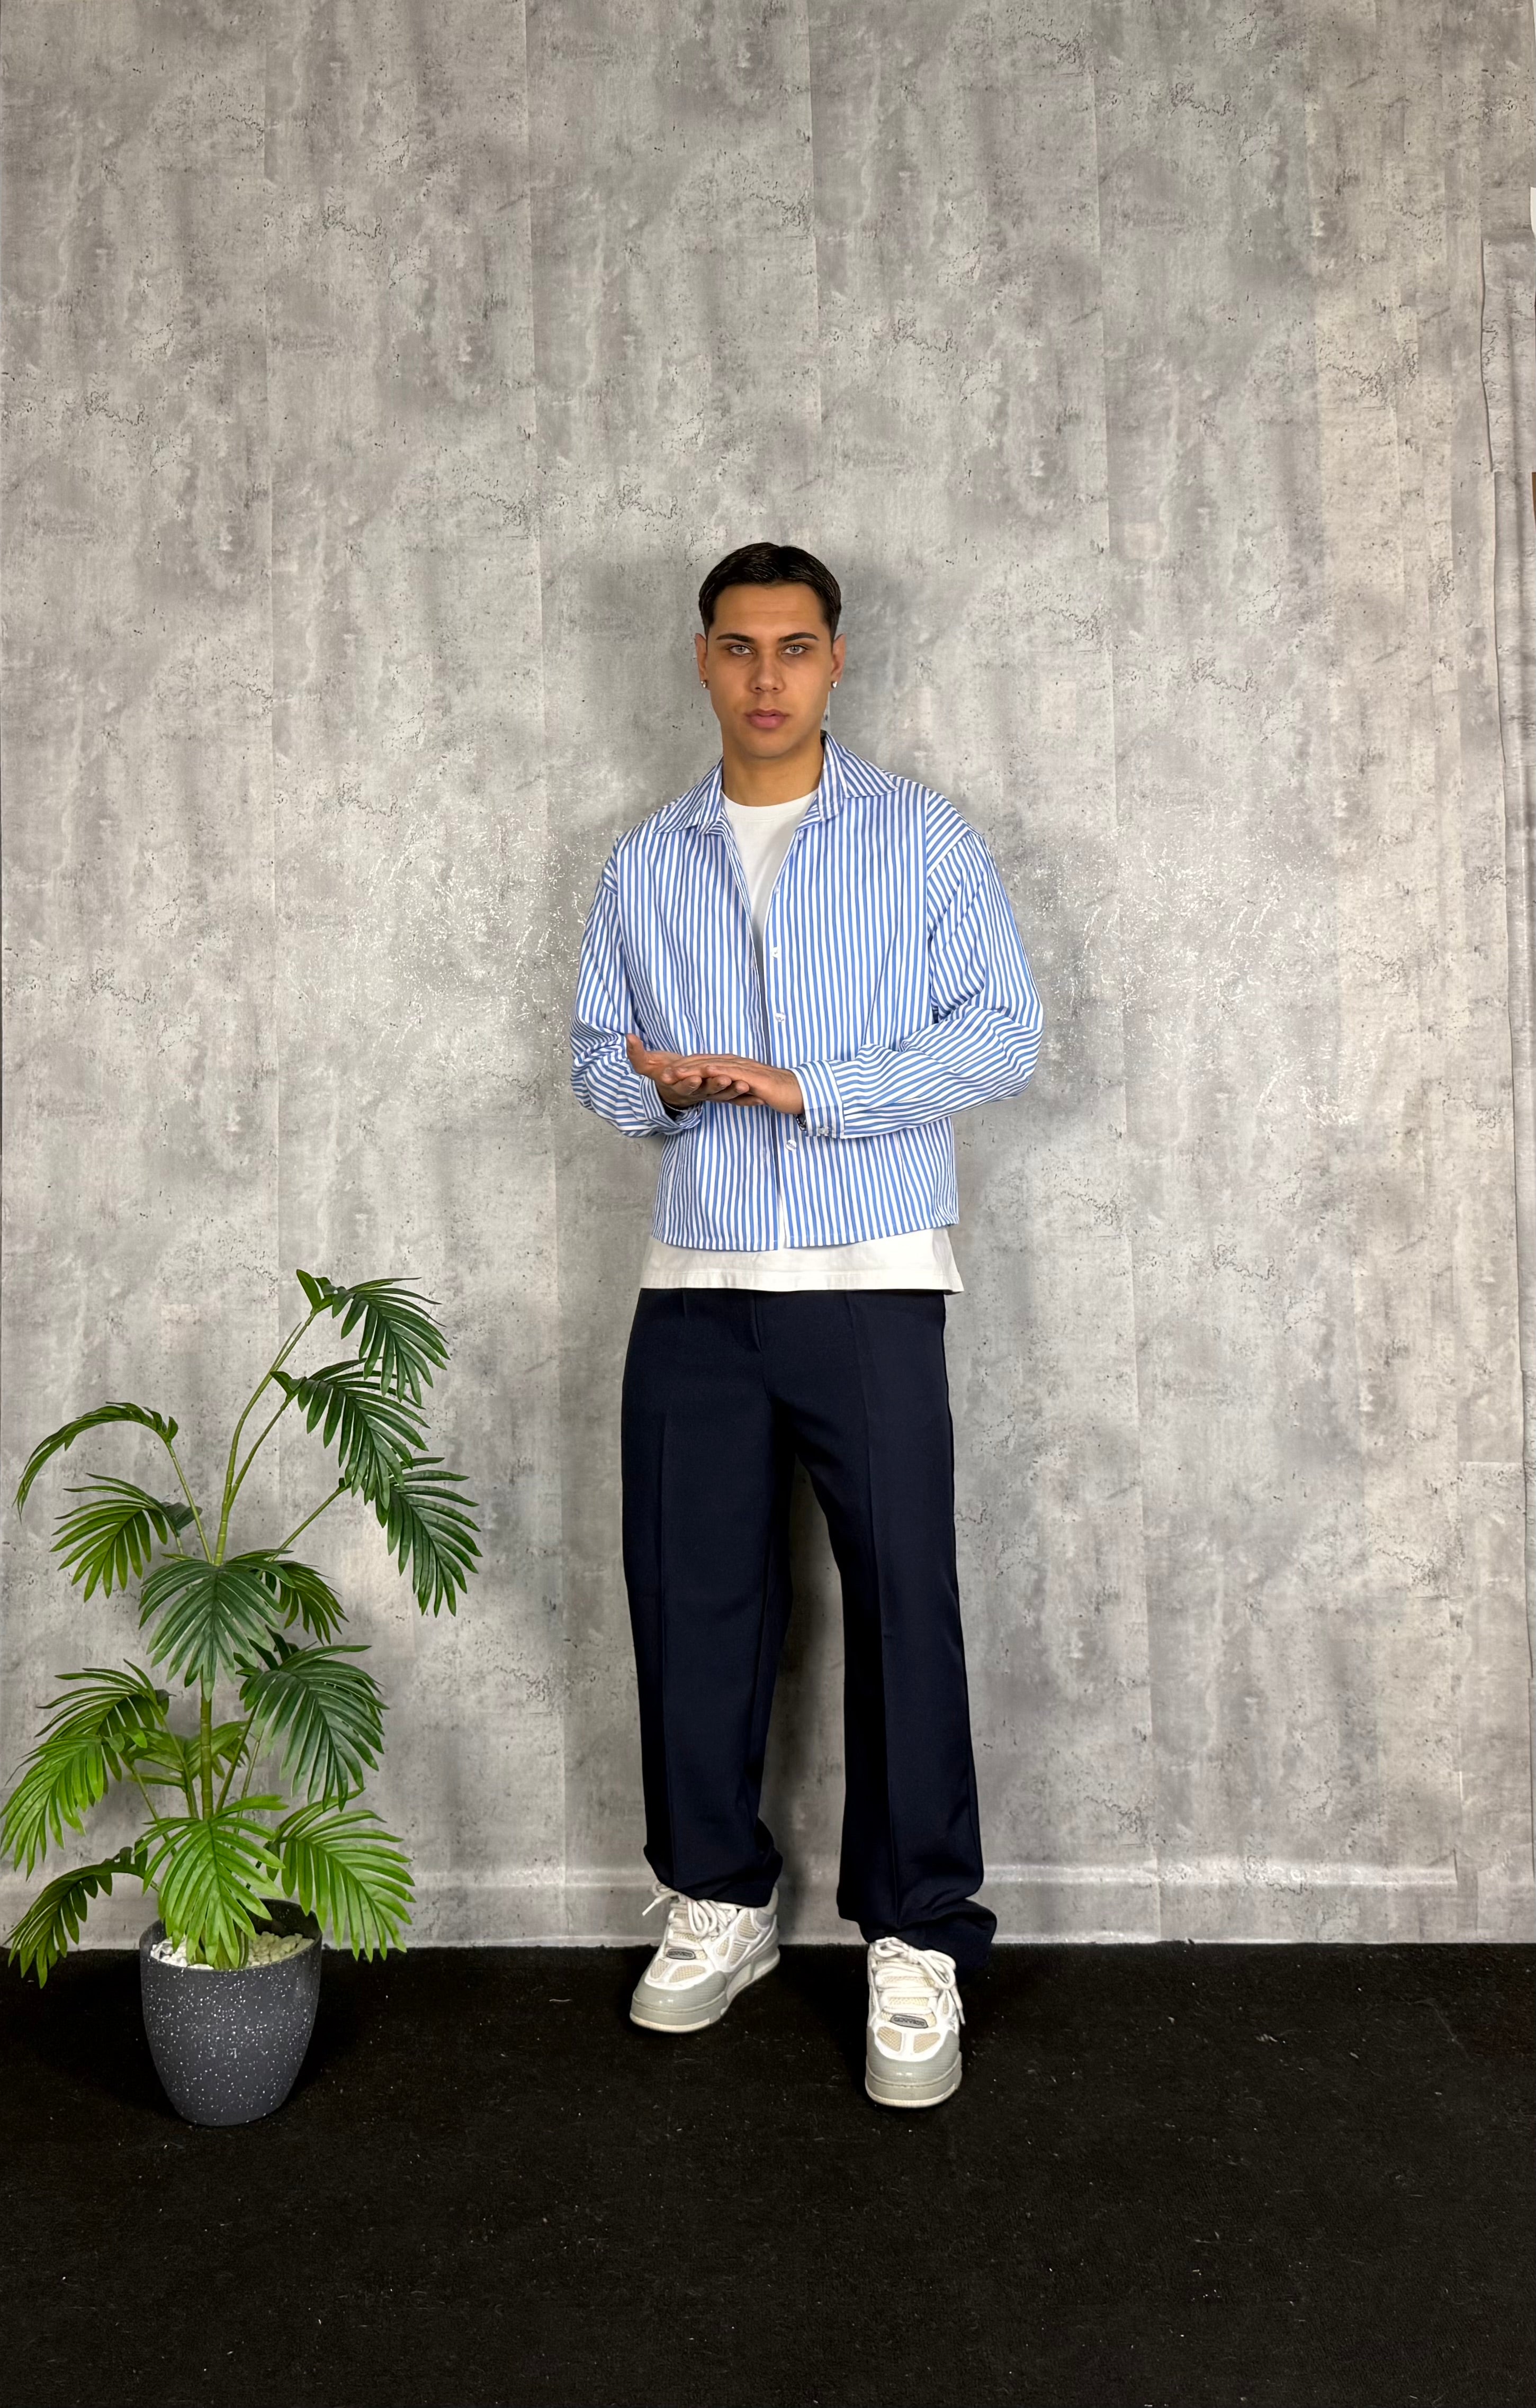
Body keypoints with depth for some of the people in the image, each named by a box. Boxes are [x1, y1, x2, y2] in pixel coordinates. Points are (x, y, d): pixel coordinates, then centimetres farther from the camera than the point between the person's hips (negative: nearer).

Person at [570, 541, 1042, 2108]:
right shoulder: (644, 866, 15)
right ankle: (716, 1898, 27)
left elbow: (1004, 1033, -6)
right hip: (695, 1282, 4)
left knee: (902, 1601, -2)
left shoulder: (921, 840, 3)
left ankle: (919, 1939, 11)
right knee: (691, 1595, 8)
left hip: (870, 1278, -3)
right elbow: (595, 1051, 16)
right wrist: (658, 1082, -8)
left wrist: (804, 1086, -15)